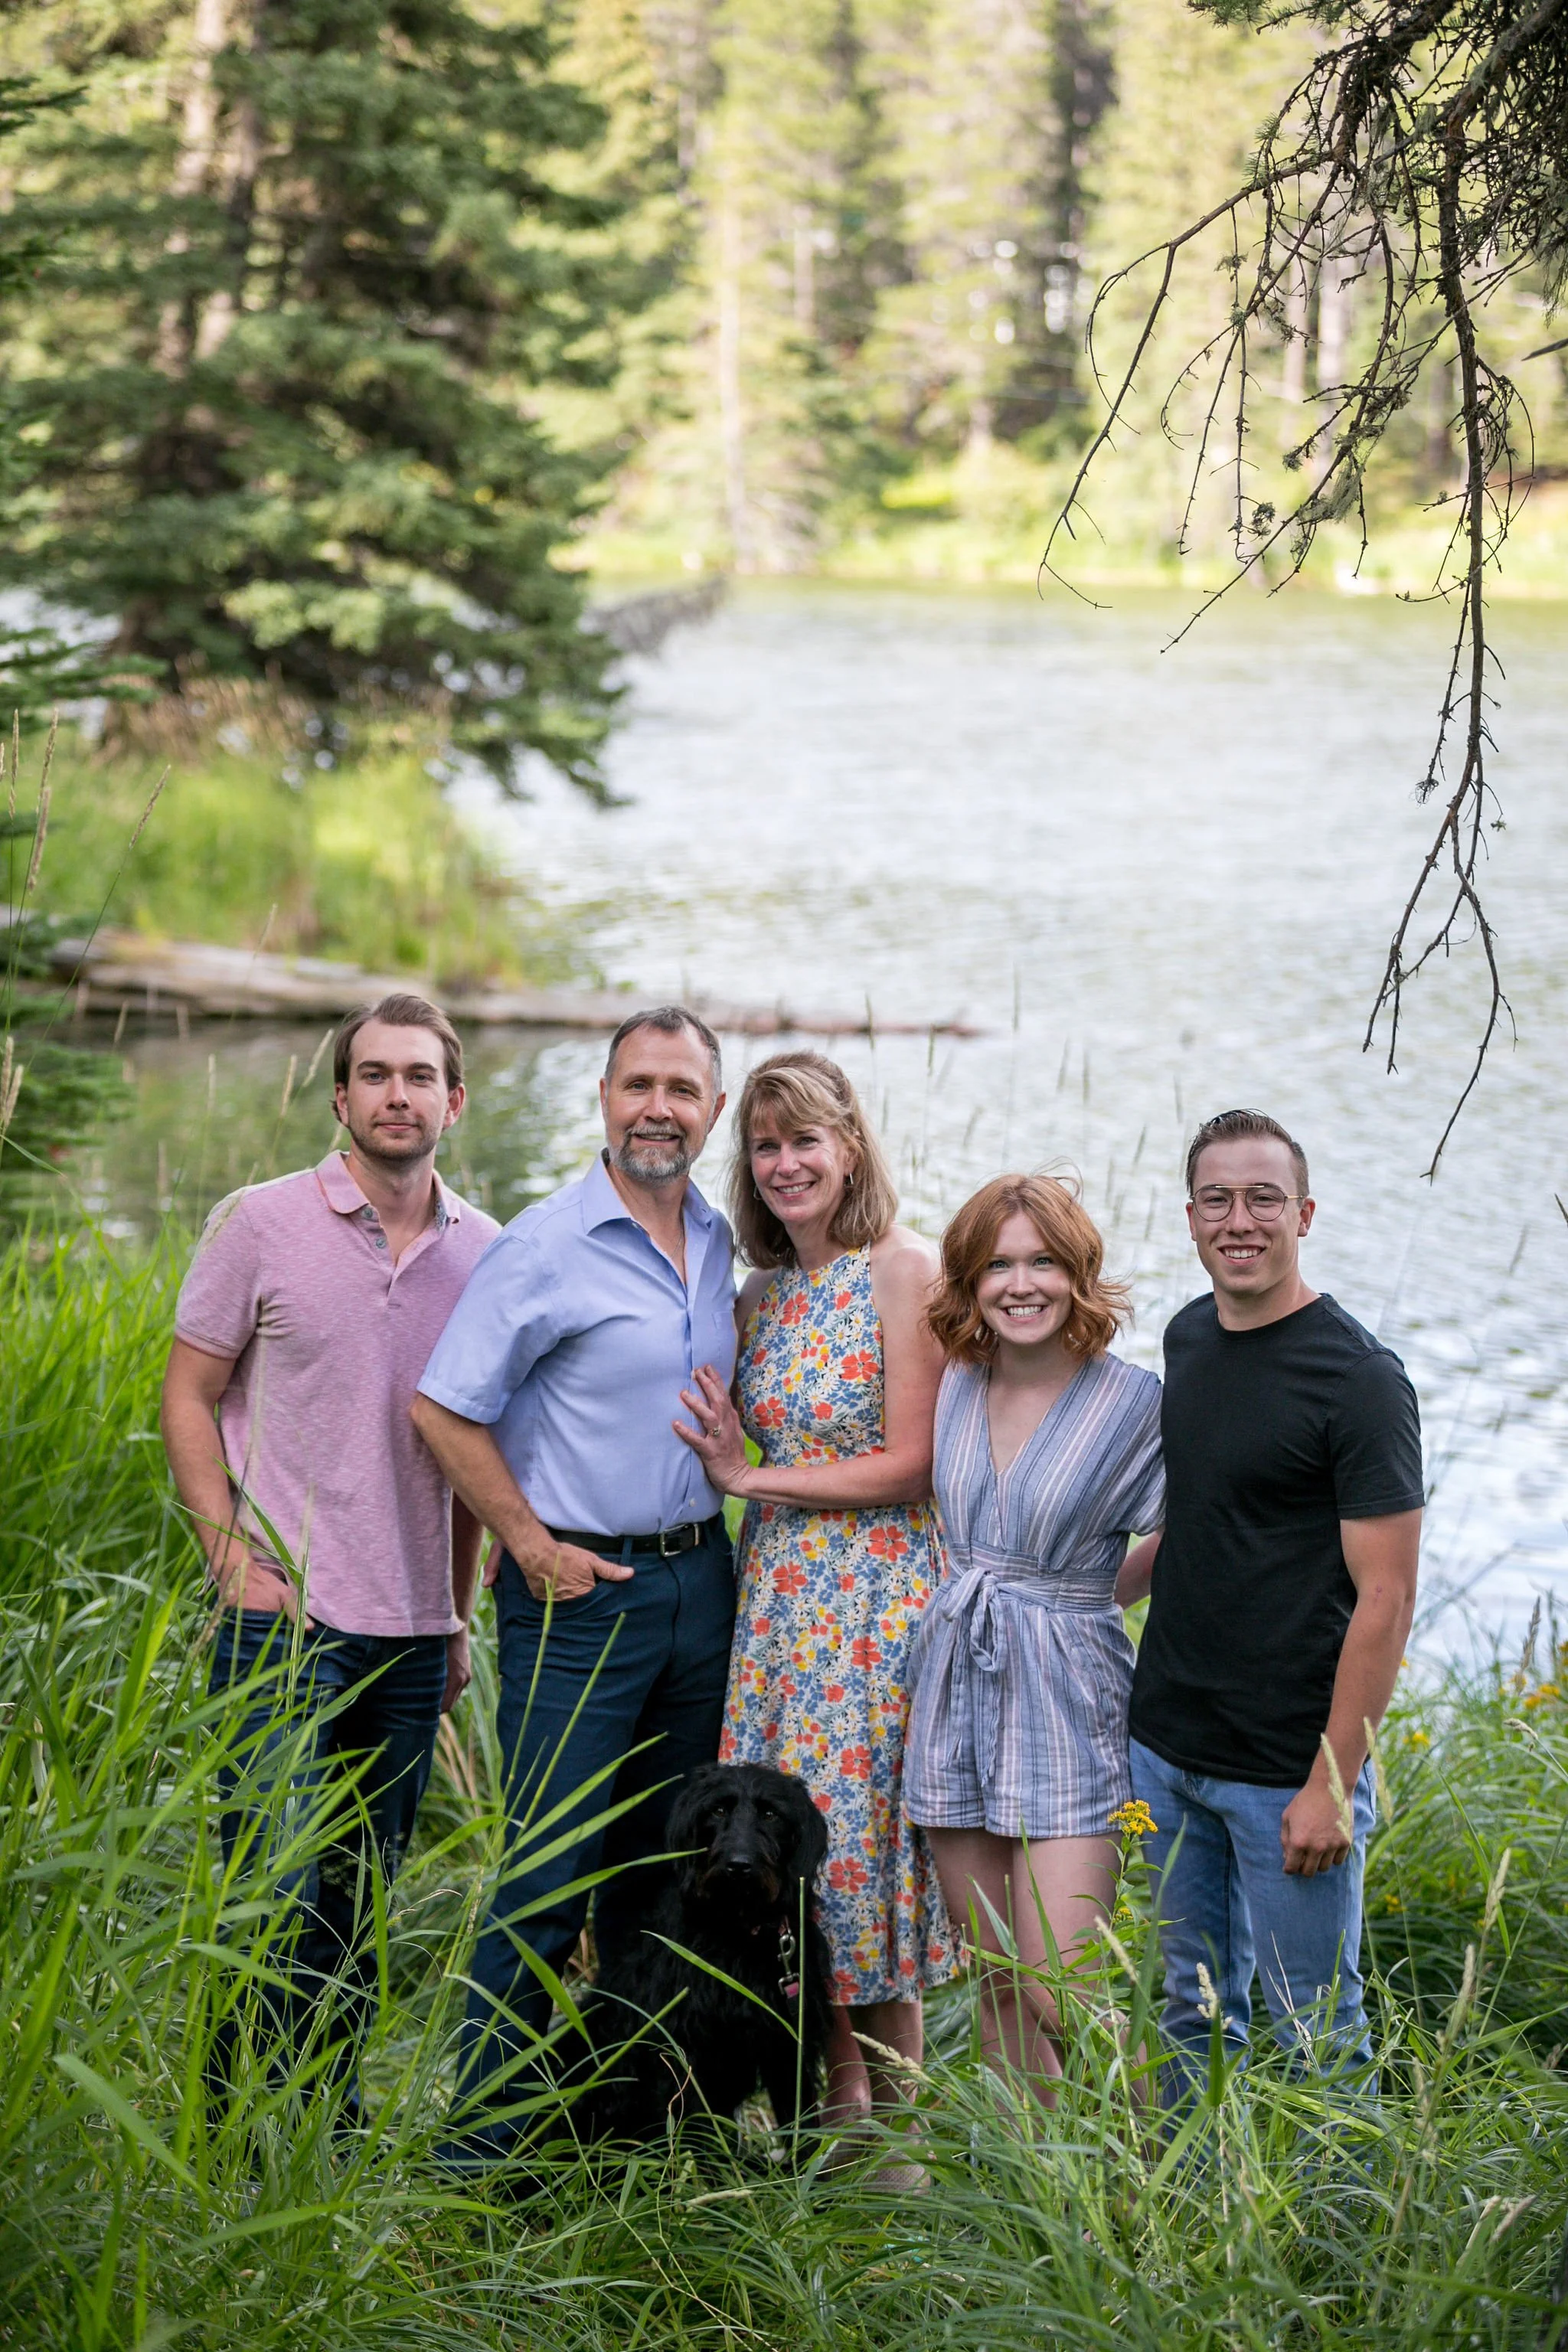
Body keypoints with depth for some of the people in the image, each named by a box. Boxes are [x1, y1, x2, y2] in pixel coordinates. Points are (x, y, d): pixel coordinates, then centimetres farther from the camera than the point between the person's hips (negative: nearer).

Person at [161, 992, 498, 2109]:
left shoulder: (482, 1251, 9)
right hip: (286, 1617, -4)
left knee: (364, 1902, 10)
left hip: (413, 1629, 4)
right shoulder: (260, 1224, -3)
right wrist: (234, 1551, -10)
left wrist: (460, 1615, 15)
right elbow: (189, 1396, 0)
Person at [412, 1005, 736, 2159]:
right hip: (579, 1590, -7)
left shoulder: (717, 1243, 9)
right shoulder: (547, 1246, -12)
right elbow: (447, 1409, -12)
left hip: (698, 1581, 7)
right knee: (550, 1879, -7)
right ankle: (482, 2140, 0)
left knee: (662, 1869, 12)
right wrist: (533, 1546, -11)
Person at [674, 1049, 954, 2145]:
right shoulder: (761, 1295, 12)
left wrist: (754, 1477, -9)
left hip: (881, 1593, -6)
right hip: (778, 1594, 6)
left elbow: (909, 1464, -13)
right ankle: (839, 2090, 18)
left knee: (860, 1827, -5)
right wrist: (733, 1466, 1)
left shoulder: (905, 1272, -9)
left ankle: (895, 2124, 8)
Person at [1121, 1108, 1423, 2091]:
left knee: (1315, 2034, 2)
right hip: (1168, 1749, 7)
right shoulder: (1190, 1337, 8)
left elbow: (1386, 1597, -16)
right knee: (1196, 2008, 16)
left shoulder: (1360, 1378, -15)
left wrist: (1331, 1787, -18)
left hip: (1290, 1771, -7)